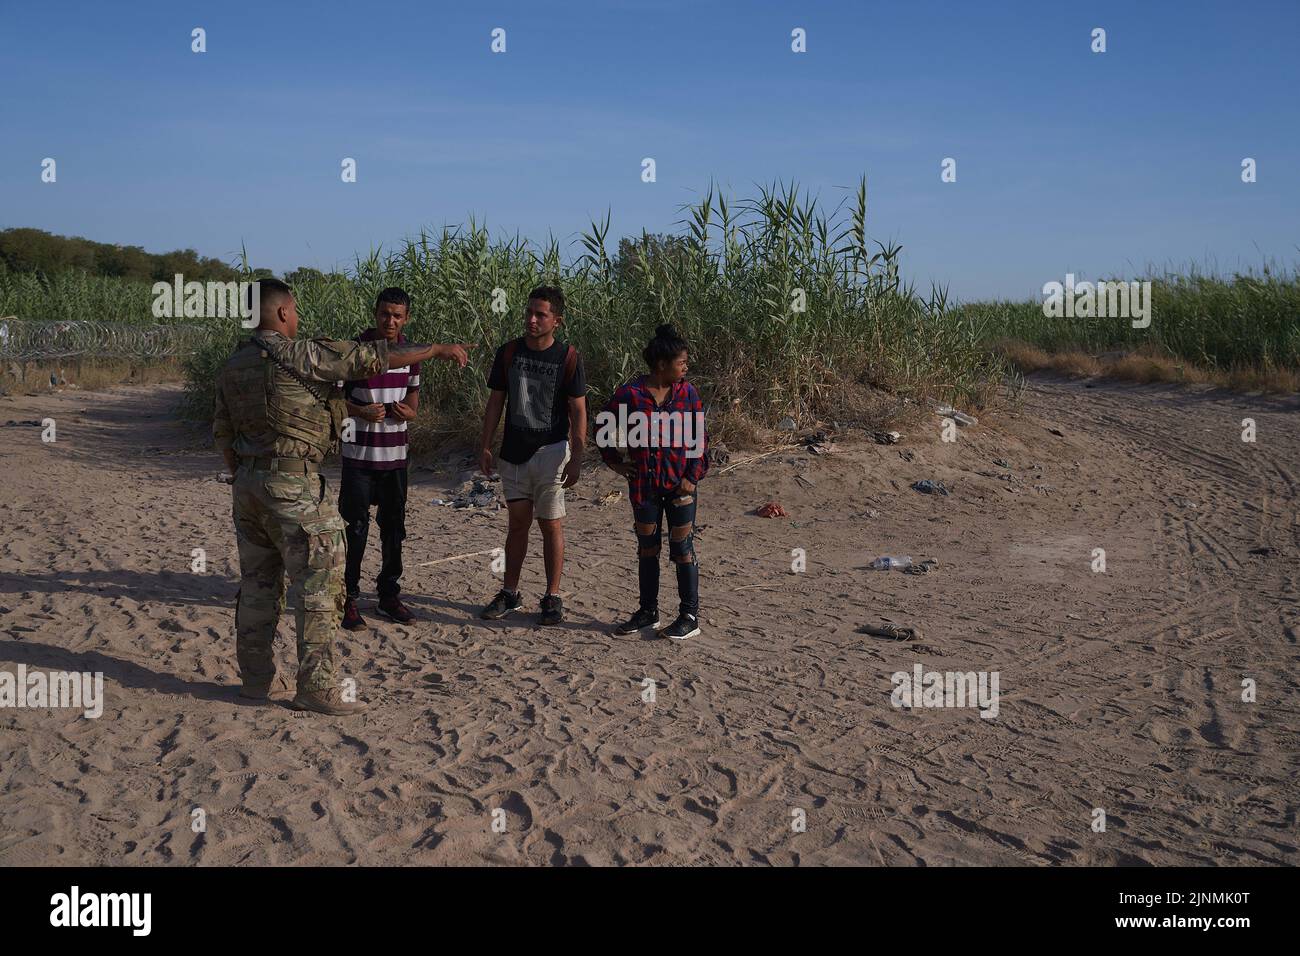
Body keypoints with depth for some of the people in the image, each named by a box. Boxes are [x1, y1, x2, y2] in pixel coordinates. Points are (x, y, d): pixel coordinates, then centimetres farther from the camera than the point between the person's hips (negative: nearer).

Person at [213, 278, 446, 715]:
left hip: (247, 483, 8)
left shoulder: (232, 365, 11)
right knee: (318, 585, -2)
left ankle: (255, 680, 22)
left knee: (257, 584, 15)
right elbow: (381, 356, -10)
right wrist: (442, 348, 0)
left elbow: (222, 432, 16)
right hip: (293, 484, -8)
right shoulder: (303, 355, -12)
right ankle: (315, 688, -1)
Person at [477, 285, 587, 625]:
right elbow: (496, 402, 8)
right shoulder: (508, 353, 3)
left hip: (550, 451, -3)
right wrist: (485, 446, 4)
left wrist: (577, 458, -10)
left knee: (551, 524, 1)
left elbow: (578, 410, -5)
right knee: (517, 523, 11)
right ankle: (510, 594, 20)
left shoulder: (568, 357, -6)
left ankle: (552, 597, 10)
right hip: (514, 453, 3)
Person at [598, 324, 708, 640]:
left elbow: (700, 438, 2)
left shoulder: (687, 393, -2)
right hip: (644, 484, 1)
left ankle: (690, 616, 11)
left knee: (682, 548, 2)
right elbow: (603, 426, 9)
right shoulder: (629, 394, -6)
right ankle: (648, 611, 26)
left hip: (680, 483, -1)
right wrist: (614, 461, 5)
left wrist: (693, 477, -5)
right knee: (647, 547, 12)